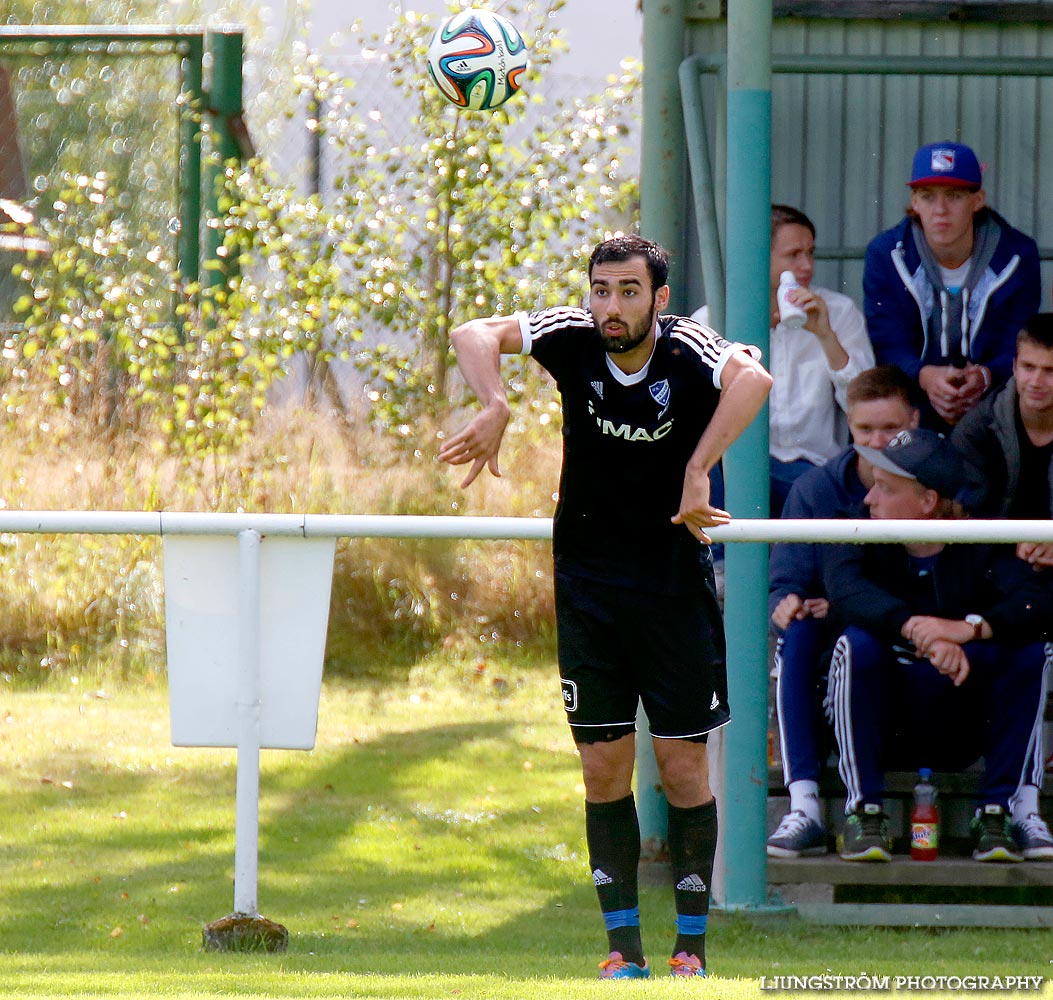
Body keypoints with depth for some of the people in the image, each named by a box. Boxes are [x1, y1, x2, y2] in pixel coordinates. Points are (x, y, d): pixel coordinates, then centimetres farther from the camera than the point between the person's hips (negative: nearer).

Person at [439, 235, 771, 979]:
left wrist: (698, 472, -42)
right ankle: (624, 945, 9)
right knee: (604, 766, 2)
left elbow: (752, 380, -35)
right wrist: (496, 407, -28)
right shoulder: (574, 339, -6)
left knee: (682, 765, -1)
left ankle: (692, 946, 9)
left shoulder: (687, 351, -16)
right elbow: (475, 336, -11)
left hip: (674, 581, -3)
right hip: (588, 578, 3)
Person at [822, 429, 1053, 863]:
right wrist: (916, 631, -45)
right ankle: (862, 811, -26)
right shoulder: (856, 537, -6)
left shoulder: (981, 546, -6)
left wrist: (972, 627, -42)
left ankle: (1001, 808, -18)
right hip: (879, 725, -1)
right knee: (858, 644, -29)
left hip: (960, 730, 1)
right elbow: (845, 591, -29)